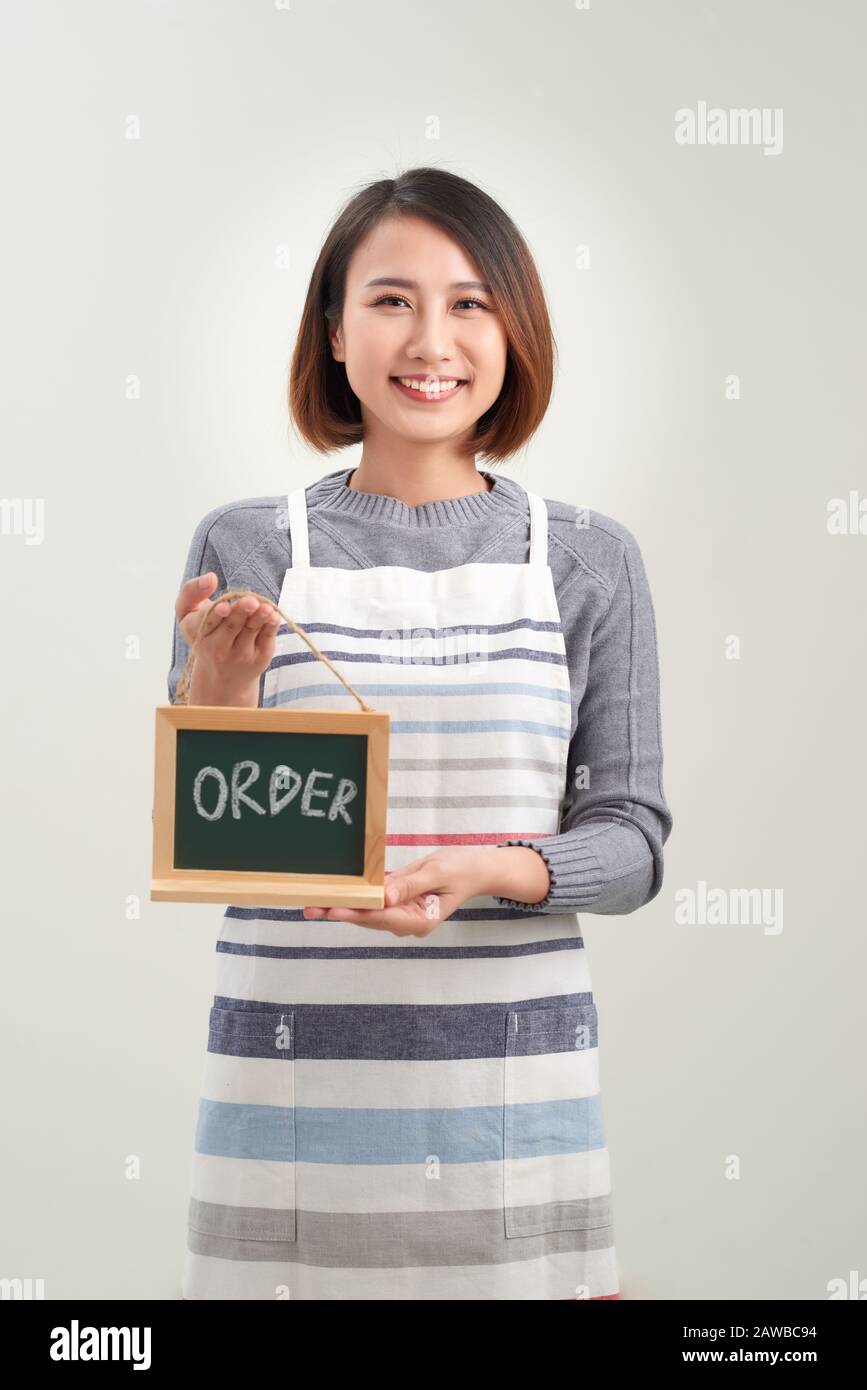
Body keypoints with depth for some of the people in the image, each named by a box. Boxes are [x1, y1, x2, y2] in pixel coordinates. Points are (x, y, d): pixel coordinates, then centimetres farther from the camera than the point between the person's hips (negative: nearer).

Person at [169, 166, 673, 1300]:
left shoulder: (589, 561, 3)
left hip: (514, 1072, 1)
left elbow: (632, 838, 2)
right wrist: (218, 690, -16)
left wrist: (485, 871, -17)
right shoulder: (245, 549, 2)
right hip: (292, 1073, 0)